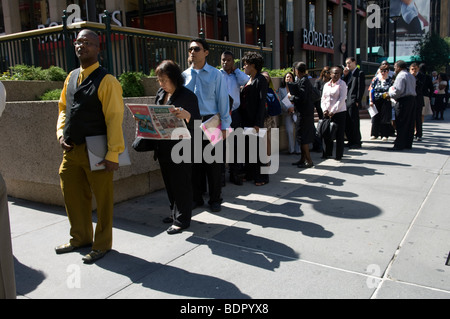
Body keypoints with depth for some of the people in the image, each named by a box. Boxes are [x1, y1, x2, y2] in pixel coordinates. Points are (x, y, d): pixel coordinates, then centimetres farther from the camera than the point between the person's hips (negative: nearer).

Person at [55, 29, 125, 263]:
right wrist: (61, 134, 4)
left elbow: (114, 118, -16)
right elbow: (63, 108, 20)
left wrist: (113, 155, -19)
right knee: (72, 196, 18)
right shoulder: (71, 77, 11)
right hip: (72, 149, 7)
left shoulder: (106, 81, -11)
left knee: (102, 199, 7)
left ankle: (102, 244, 27)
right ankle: (80, 238, 39)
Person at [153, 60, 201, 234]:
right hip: (163, 147, 8)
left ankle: (181, 220, 12)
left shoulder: (187, 95, -11)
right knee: (169, 182, 16)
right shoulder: (160, 94, 11)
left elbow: (196, 121, -15)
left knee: (181, 183, 1)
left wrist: (186, 115, -34)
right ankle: (175, 213, 32)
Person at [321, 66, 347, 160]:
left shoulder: (342, 84, -3)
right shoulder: (326, 85, 12)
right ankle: (327, 153, 22)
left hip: (339, 112, -5)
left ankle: (339, 155, 7)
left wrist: (333, 111, -16)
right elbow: (323, 99, 11)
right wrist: (324, 109, -5)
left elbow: (342, 99, -11)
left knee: (339, 134, -1)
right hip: (327, 113, 5)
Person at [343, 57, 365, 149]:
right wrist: (345, 75, 3)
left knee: (354, 123, -5)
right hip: (347, 101, 8)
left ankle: (356, 142, 3)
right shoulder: (349, 73, 19)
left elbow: (361, 88, -11)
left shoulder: (360, 73, -4)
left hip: (353, 102, -8)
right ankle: (351, 141, 20)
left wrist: (358, 101, -16)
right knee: (347, 122, 10)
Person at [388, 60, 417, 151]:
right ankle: (408, 144, 17)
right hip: (412, 99, 9)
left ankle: (399, 145, -4)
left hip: (403, 101, -9)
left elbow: (398, 90, -19)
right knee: (410, 123, 11)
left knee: (401, 124, -5)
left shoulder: (401, 76, -12)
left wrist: (391, 93, 1)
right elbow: (413, 89, 20)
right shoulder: (411, 76, 18)